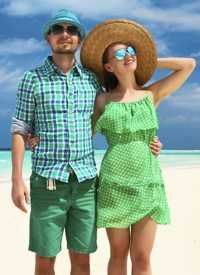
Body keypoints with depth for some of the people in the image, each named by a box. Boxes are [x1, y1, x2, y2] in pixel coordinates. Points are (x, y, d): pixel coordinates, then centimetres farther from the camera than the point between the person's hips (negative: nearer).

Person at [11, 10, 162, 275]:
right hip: (47, 181, -2)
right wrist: (17, 179, -8)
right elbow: (20, 131, 0)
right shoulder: (32, 79, 1)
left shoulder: (92, 80, 9)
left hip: (85, 182, 3)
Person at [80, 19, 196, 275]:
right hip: (115, 185, -1)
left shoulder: (151, 95, 7)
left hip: (148, 185, 1)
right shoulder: (103, 100, 4)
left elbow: (189, 64, 6)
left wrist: (149, 61, 11)